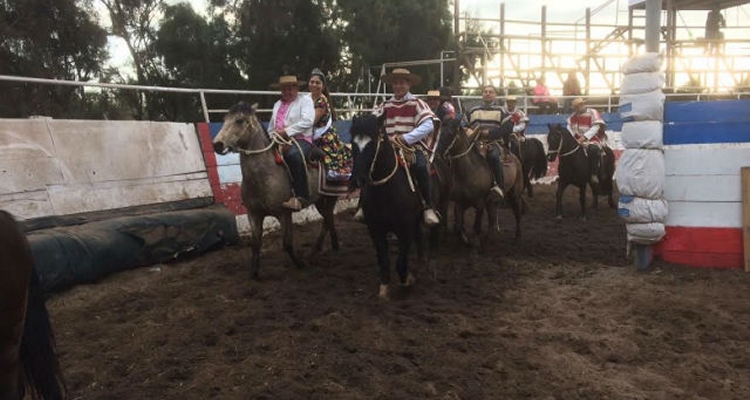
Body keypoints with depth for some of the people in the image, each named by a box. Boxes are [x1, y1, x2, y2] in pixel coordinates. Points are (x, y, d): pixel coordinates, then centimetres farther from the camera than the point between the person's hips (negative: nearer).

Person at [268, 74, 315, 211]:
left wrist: (286, 131, -18)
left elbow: (307, 121, -13)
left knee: (293, 155, -39)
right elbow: (271, 127, 30)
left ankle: (301, 197, -40)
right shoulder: (277, 104, 26)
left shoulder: (305, 100, 5)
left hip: (300, 139, -7)